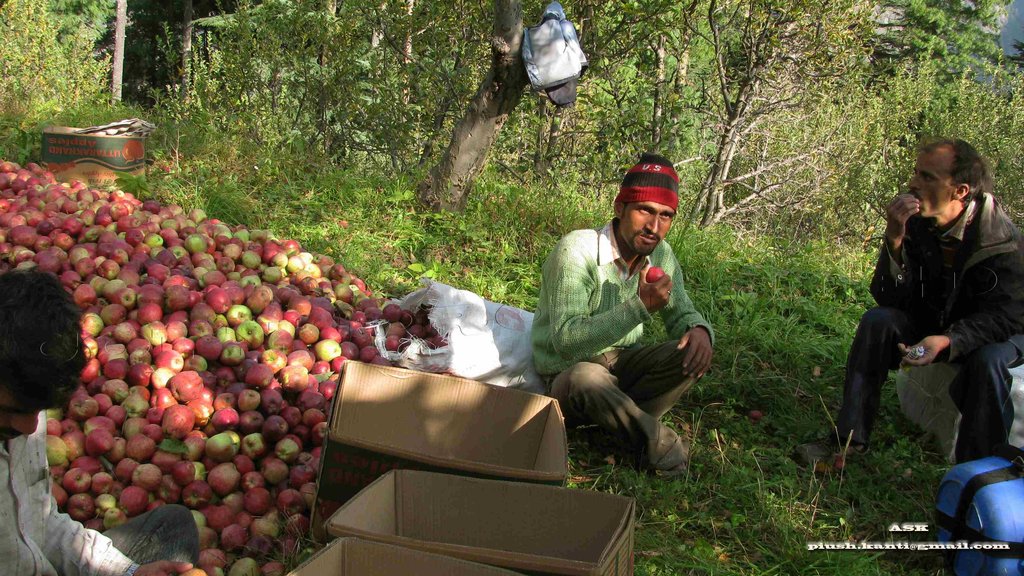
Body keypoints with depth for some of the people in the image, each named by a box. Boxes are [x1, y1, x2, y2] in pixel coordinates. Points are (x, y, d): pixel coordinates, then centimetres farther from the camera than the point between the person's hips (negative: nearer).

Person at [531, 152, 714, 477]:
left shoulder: (660, 255, -3)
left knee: (693, 354, -17)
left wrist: (699, 331, -18)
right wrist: (640, 306, -40)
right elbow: (566, 341, -32)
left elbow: (682, 314, 9)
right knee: (587, 378, -40)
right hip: (566, 375, -6)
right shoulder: (577, 251, -24)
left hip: (621, 365, 6)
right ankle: (658, 442, -19)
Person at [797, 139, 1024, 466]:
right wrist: (894, 241, -34)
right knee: (877, 320, -21)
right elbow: (887, 298, -18)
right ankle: (849, 437, -20)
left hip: (991, 332, -3)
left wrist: (949, 341, -40)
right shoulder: (914, 223, -16)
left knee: (988, 361, -34)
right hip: (931, 322, 3)